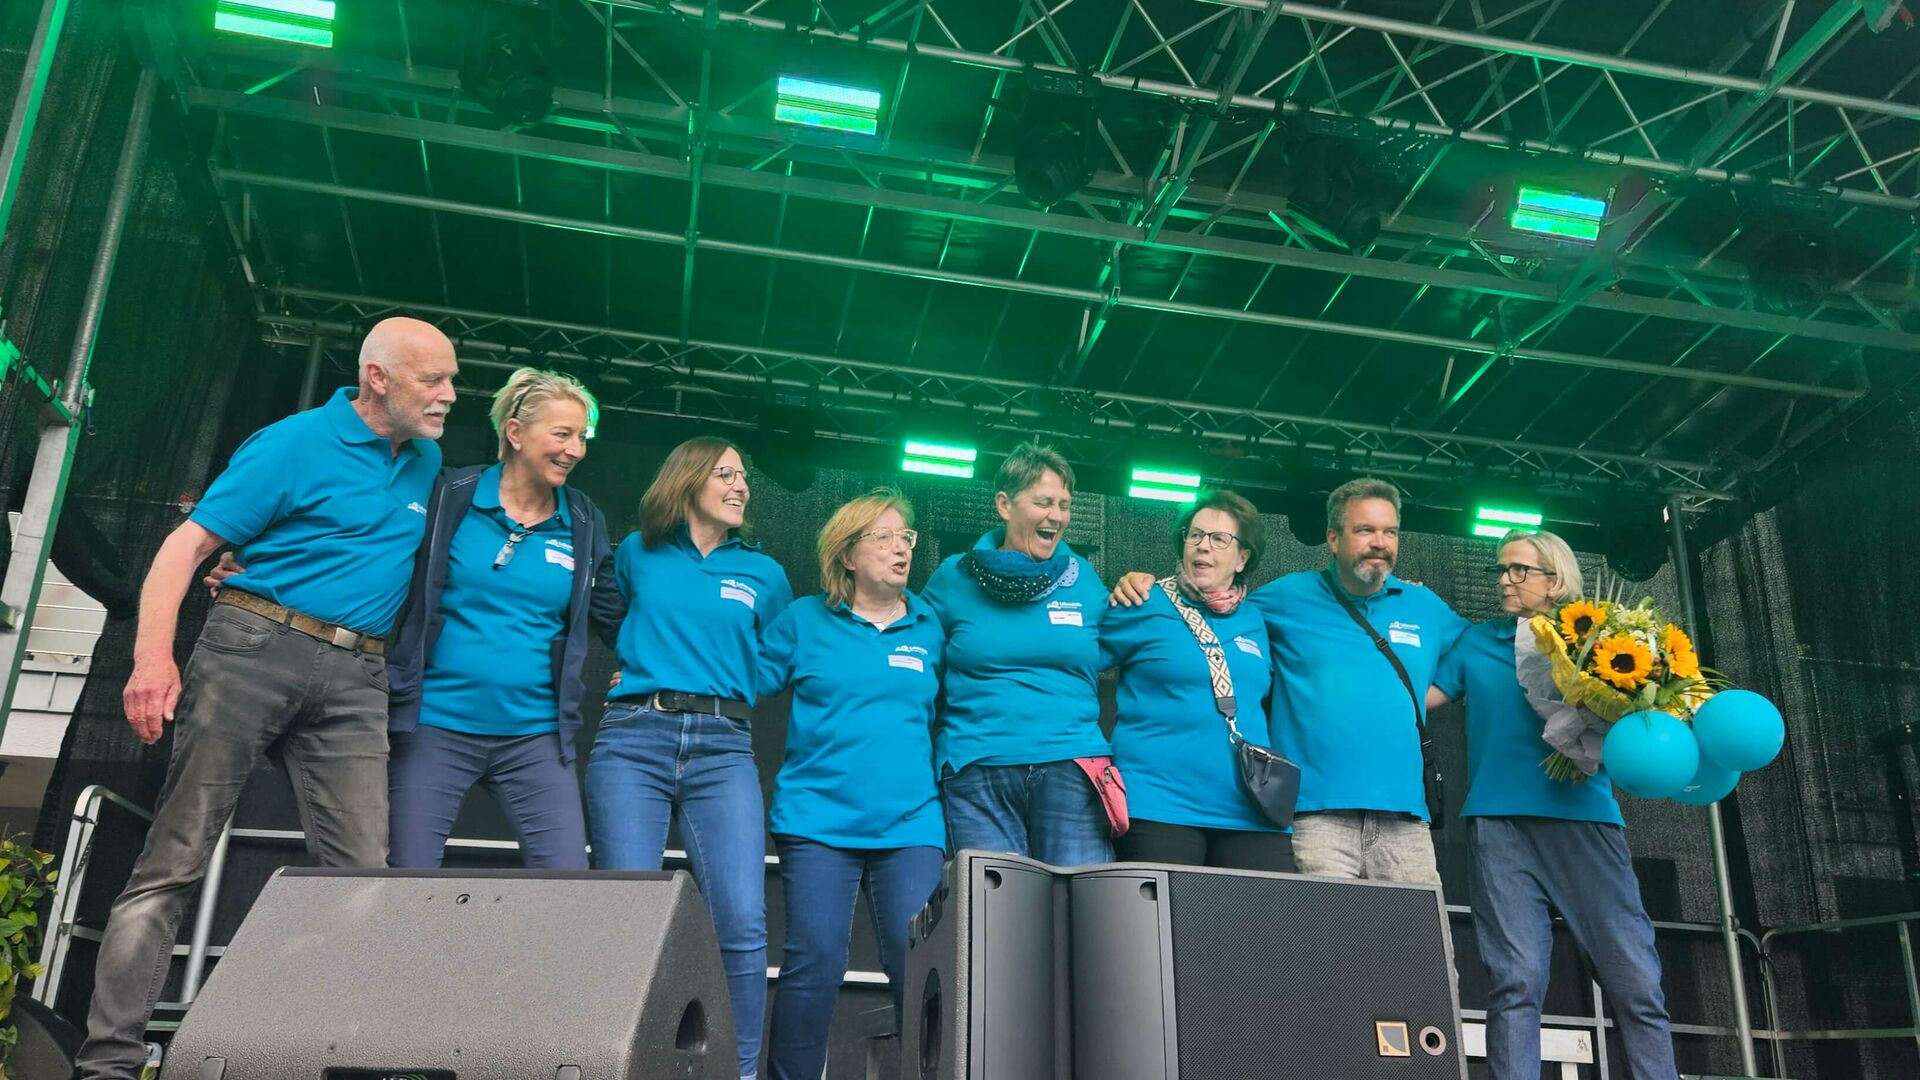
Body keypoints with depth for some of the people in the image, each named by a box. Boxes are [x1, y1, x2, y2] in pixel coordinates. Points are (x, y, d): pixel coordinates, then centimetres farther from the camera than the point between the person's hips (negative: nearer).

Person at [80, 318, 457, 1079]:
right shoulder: (295, 443, -3)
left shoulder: (427, 462, 14)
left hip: (353, 678, 5)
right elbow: (188, 543, -8)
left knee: (361, 870, -2)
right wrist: (153, 656, -20)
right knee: (175, 859, -4)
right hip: (255, 646, -5)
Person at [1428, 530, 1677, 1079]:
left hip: (1584, 817, 0)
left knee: (1636, 982, -5)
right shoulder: (1475, 642, 18)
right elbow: (1416, 696, 14)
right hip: (1501, 822, 0)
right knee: (1516, 982, -5)